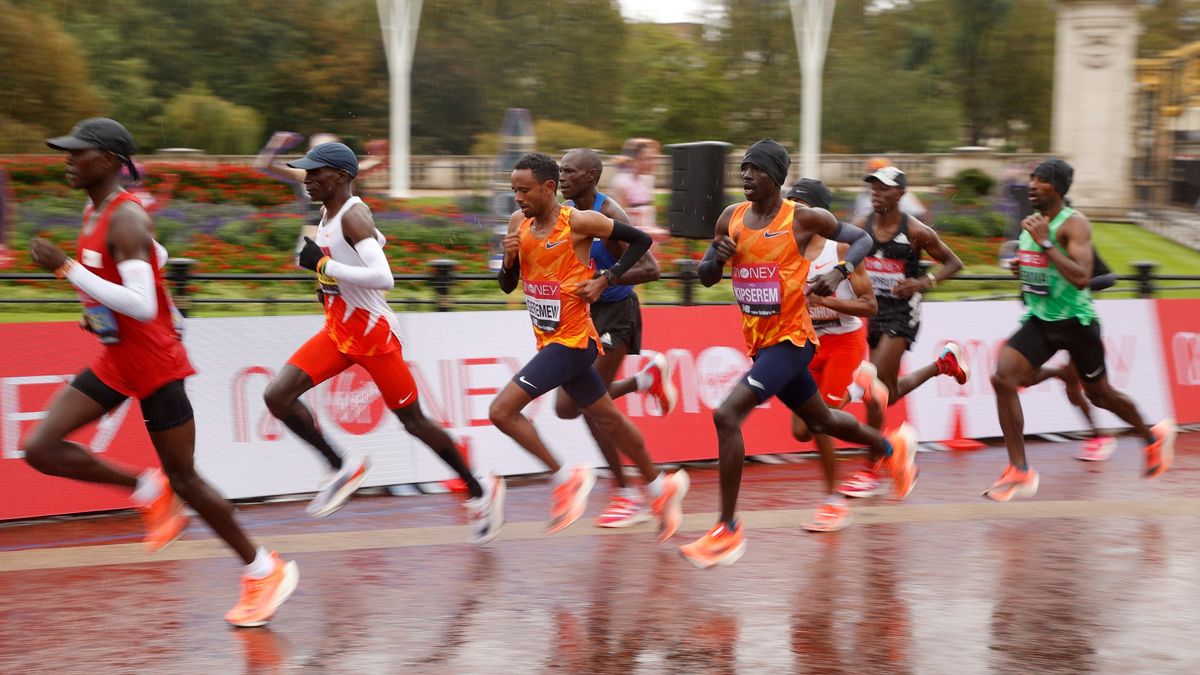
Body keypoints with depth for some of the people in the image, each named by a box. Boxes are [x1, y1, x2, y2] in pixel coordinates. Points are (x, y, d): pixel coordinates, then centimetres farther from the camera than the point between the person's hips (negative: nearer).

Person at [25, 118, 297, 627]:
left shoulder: (125, 220, -21)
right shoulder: (94, 213, 8)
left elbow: (142, 306, -31)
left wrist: (66, 268, -31)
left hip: (154, 365, -9)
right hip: (114, 361, 9)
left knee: (184, 479, 0)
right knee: (40, 448, -4)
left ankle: (265, 571, 15)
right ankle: (147, 490, 12)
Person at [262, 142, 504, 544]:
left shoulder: (353, 216, -20)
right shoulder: (328, 215, 8)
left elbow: (384, 278, -33)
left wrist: (324, 264, -27)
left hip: (374, 334, -8)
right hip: (337, 330, 8)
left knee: (413, 421, 3)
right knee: (277, 396, -8)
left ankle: (480, 491, 21)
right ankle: (343, 469, 4)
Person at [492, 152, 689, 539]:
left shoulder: (578, 221, -14)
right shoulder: (518, 223, 5)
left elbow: (641, 240, -5)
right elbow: (507, 286, 11)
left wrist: (605, 280, -11)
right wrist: (509, 259, -9)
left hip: (572, 340, -8)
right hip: (550, 341, 8)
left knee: (502, 411, -16)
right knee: (607, 419, 18)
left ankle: (566, 479, -4)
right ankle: (662, 488, 33)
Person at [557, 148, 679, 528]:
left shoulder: (609, 215, -19)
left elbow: (650, 269, -23)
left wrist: (602, 280, -32)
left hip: (615, 313, -8)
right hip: (583, 312, 8)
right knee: (566, 407, 6)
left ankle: (628, 497, 3)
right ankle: (647, 379, 27)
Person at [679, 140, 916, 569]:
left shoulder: (802, 219, -12)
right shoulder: (731, 218, 3)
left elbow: (862, 239, 0)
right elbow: (705, 277, 10)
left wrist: (839, 272, -18)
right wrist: (717, 258, -12)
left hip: (791, 339, -7)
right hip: (759, 341, 7)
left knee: (726, 416, -22)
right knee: (820, 421, 25)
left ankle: (728, 531, -15)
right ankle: (892, 447, 53)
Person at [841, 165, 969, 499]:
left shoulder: (916, 232, -12)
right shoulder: (861, 226, -2)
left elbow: (954, 263, -2)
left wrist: (924, 282, -18)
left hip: (902, 313, -6)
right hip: (873, 310, 6)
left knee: (875, 389, -14)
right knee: (891, 393, 16)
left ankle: (873, 470, -2)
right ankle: (944, 363, 41)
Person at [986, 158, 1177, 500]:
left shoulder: (1074, 224, -17)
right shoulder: (1033, 222, 7)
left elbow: (1081, 277, -30)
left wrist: (1045, 242, -31)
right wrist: (1020, 268, 2)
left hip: (1075, 321, -6)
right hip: (1039, 320, 6)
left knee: (1099, 393, 11)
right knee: (1002, 378, -15)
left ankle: (1154, 437, 41)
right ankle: (1019, 472, -10)